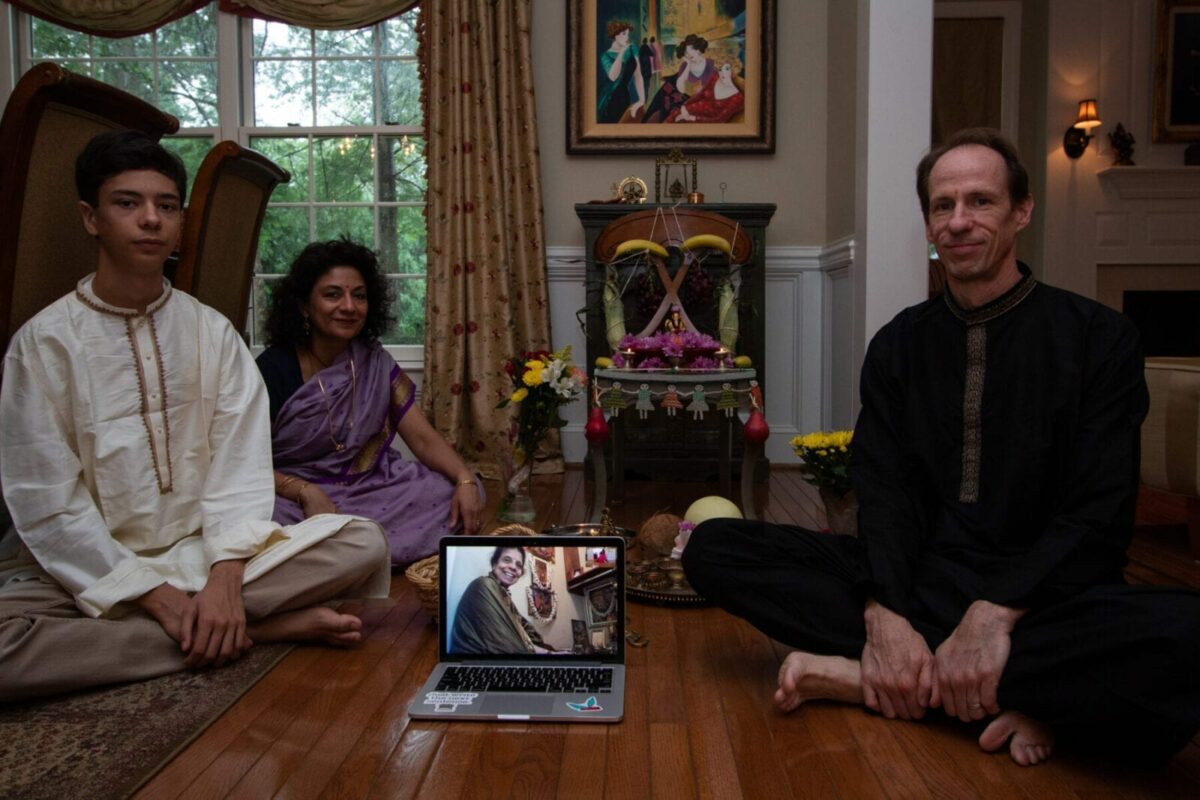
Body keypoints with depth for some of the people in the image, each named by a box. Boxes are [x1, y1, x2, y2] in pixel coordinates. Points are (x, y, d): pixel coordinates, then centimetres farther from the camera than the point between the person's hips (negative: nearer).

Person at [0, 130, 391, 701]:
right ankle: (263, 628, -22)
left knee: (364, 542, -19)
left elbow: (241, 466, -4)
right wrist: (157, 596, -19)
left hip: (202, 552, 2)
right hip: (87, 569, -1)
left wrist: (225, 576, -20)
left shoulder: (212, 332, 3)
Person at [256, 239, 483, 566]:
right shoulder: (271, 370, -9)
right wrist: (307, 493, -30)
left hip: (372, 487, 5)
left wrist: (465, 479, -20)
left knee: (466, 493, -16)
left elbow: (424, 439, -1)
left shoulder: (376, 363, 3)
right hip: (295, 496, -4)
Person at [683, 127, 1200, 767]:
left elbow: (1096, 518, -8)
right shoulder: (898, 345, 8)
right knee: (712, 547, -15)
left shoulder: (1098, 337, 0)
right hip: (916, 580, 3)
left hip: (1037, 595, -2)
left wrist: (995, 615, -24)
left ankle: (860, 674, -24)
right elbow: (884, 494, -3)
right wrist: (884, 616, -21)